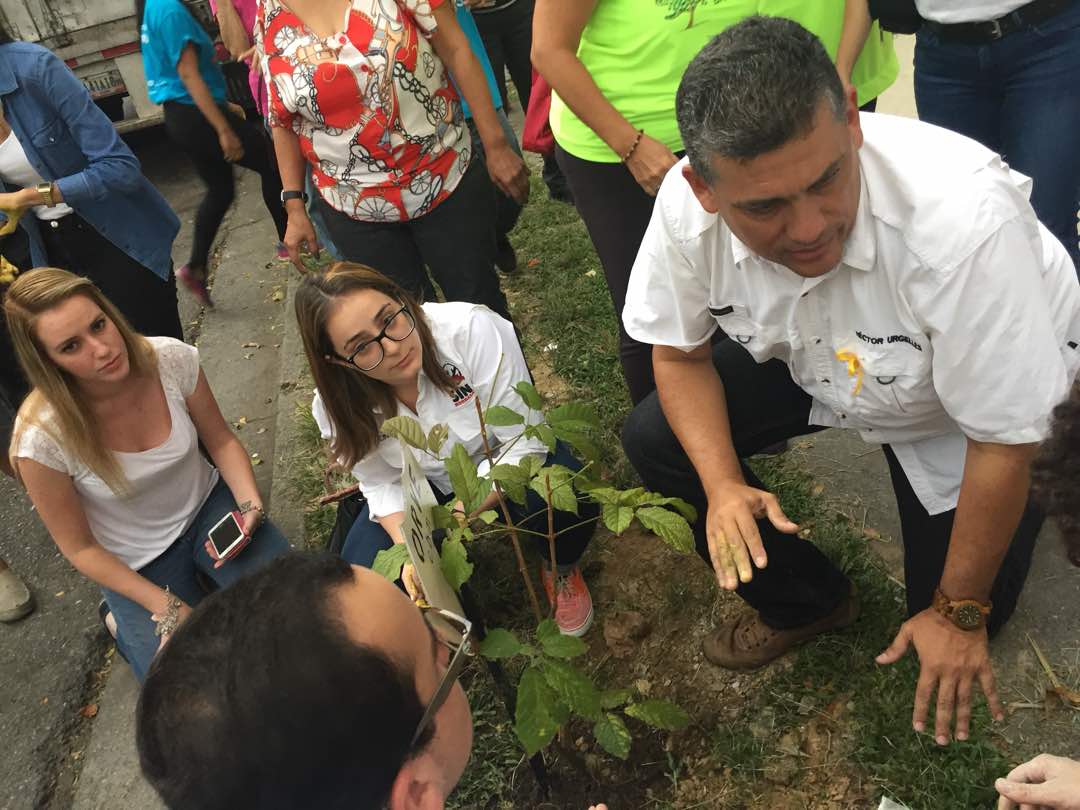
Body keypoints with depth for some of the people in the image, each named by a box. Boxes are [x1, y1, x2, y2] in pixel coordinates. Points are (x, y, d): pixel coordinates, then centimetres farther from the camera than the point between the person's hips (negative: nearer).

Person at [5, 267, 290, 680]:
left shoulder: (171, 358, -23)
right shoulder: (41, 439, -28)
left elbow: (221, 441, -4)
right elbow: (80, 548, -13)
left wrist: (251, 505, -20)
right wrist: (167, 607, -17)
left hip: (207, 506, 3)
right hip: (135, 566, -2)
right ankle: (127, 625, 22)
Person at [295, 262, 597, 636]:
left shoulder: (473, 330, -34)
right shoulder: (337, 407, -23)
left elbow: (524, 442, -28)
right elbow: (383, 483, -8)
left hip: (503, 459, -2)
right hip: (425, 484, 2)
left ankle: (560, 569, 4)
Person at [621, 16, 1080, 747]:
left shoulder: (961, 219, -42)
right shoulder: (686, 205, -30)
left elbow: (1003, 442, -27)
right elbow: (679, 354, -10)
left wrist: (958, 613, -15)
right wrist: (724, 485, -25)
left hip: (968, 396, -3)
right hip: (816, 359, 4)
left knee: (956, 649, -1)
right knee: (653, 440, -11)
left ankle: (1018, 515, 31)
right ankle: (806, 603, 11)